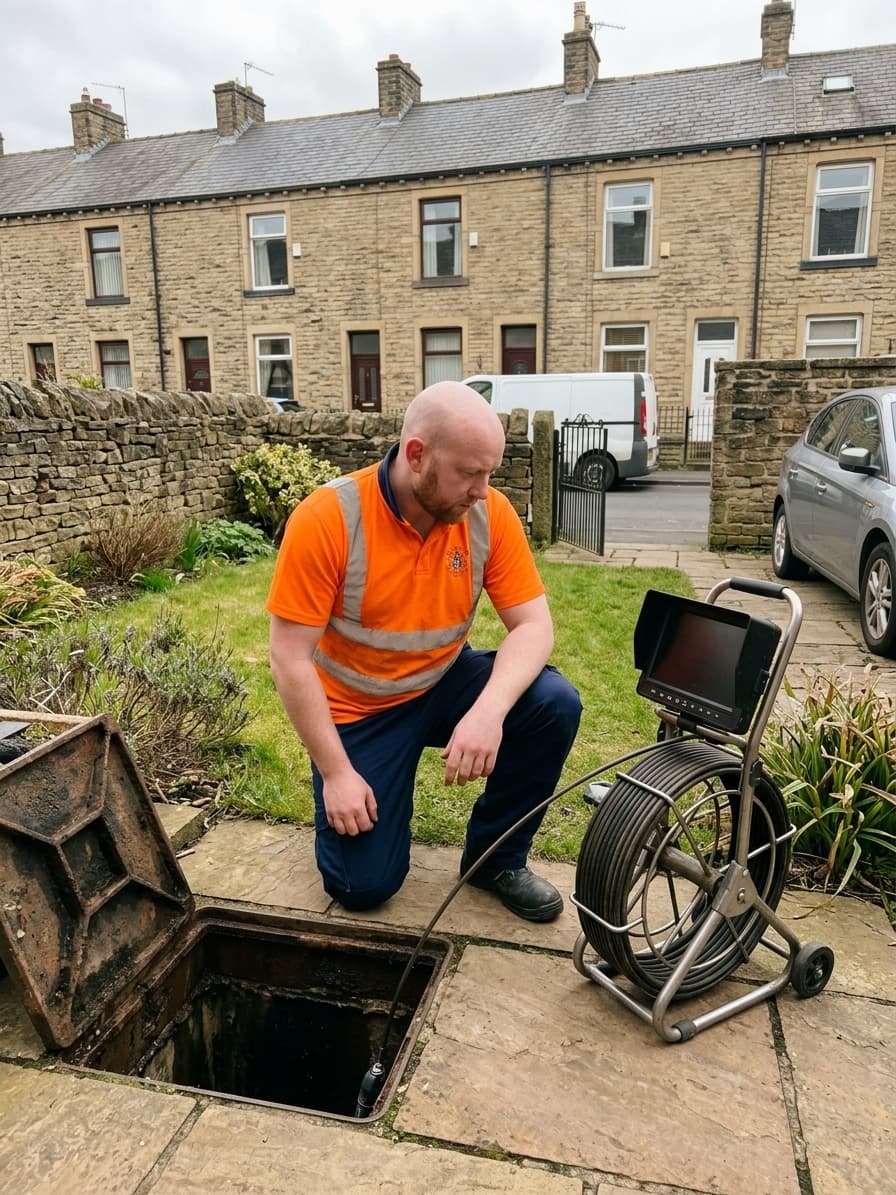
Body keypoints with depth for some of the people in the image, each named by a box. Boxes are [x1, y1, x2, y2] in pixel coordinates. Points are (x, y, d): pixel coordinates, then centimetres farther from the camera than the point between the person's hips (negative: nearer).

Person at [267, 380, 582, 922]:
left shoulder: (490, 514, -14)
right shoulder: (325, 519, -24)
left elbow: (533, 624, -15)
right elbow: (291, 659, -20)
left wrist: (489, 710, -34)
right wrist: (337, 772, -20)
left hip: (446, 684, 3)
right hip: (358, 710, -3)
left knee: (555, 705, -23)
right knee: (365, 885, -8)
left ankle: (497, 857, 1)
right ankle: (340, 788, 26)